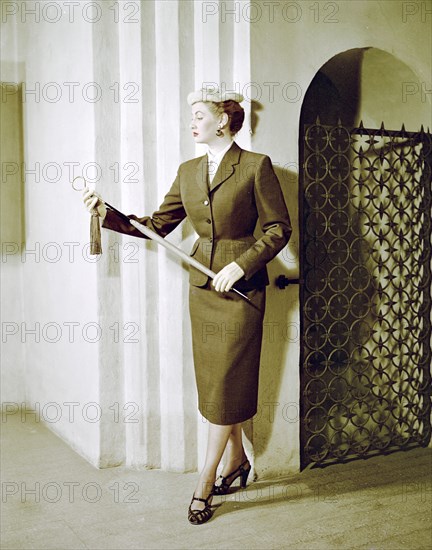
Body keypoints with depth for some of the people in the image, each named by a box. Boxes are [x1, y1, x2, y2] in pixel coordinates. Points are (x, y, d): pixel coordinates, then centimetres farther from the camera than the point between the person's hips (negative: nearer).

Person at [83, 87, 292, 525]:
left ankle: (204, 484, 8)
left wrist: (241, 265, -17)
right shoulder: (188, 172, 10)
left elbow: (279, 228, -7)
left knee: (226, 383, -1)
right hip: (202, 283, 6)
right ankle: (236, 461, 31)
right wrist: (107, 213, -1)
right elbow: (158, 224, 10)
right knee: (212, 380, 12)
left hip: (240, 284, -6)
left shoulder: (256, 166, -7)